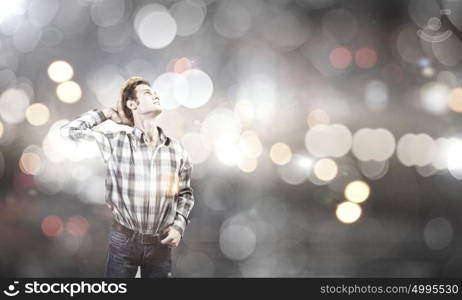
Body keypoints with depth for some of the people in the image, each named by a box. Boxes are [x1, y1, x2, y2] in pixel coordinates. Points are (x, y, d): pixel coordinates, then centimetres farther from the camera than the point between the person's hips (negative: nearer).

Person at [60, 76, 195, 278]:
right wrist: (107, 114, 0)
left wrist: (178, 226, -3)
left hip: (160, 244, 2)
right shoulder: (116, 142, -6)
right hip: (123, 240, -2)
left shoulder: (176, 149, 1)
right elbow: (69, 131, -7)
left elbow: (185, 193, 11)